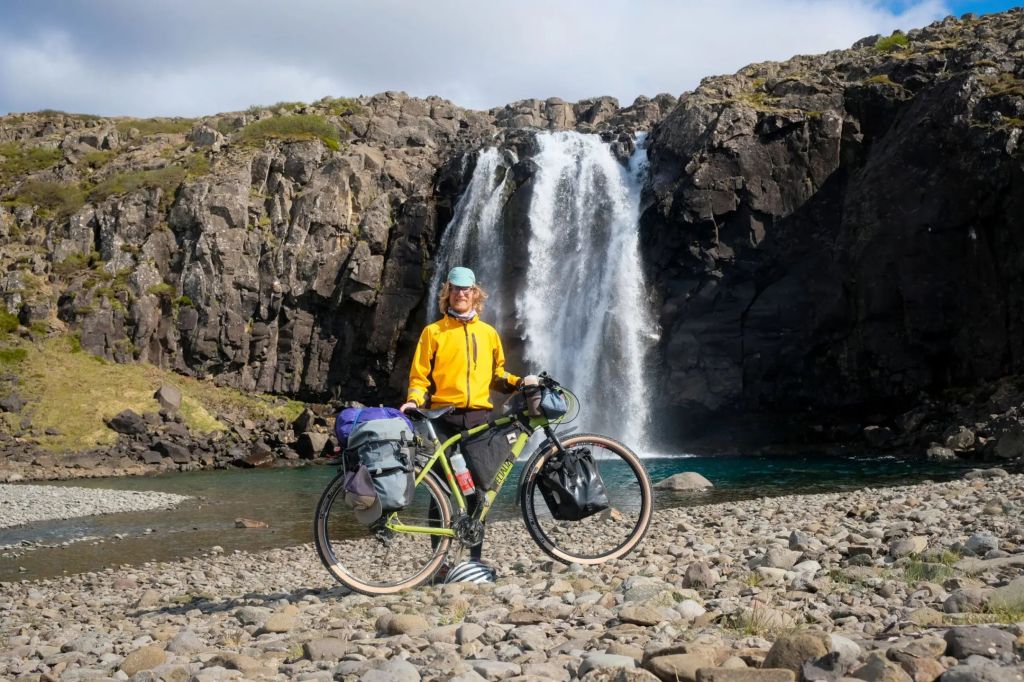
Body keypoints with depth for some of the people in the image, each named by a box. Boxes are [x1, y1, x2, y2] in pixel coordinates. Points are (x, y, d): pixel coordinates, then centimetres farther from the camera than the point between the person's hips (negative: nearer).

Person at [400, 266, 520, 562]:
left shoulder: (488, 333, 15)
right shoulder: (433, 332, 6)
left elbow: (496, 374, 22)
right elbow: (420, 375, 4)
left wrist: (519, 383, 5)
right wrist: (413, 401, -13)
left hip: (478, 417, 2)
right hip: (444, 418, -2)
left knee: (478, 488, 3)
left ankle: (476, 556, 12)